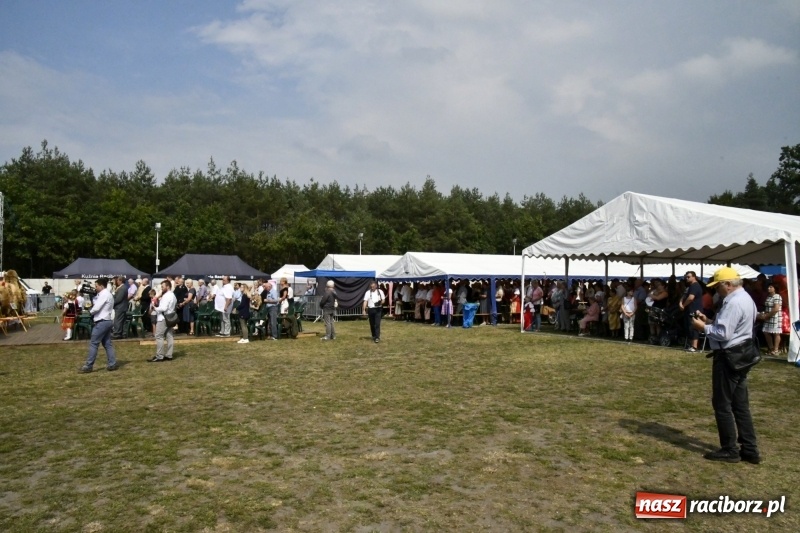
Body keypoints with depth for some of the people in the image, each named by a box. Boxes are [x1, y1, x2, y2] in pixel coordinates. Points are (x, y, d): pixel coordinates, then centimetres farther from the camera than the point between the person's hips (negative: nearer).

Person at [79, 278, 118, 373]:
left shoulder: (104, 294, -14)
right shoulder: (108, 294, 18)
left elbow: (96, 308, -18)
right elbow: (97, 304, 16)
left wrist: (90, 312, 0)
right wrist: (92, 298, 2)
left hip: (101, 322, -10)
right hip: (107, 321, 10)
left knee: (93, 343, -4)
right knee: (107, 343, 9)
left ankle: (88, 366, -1)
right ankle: (112, 364, 8)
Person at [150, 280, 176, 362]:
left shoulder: (166, 296, -15)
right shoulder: (173, 295, 18)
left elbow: (163, 308, -22)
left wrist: (155, 308, -8)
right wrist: (160, 300, 8)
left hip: (163, 318, -10)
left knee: (159, 337, -7)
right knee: (169, 336, 7)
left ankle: (159, 356, -7)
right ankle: (169, 355, 8)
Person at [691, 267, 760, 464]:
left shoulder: (734, 303, -20)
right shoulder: (745, 298, 14)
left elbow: (724, 334, -25)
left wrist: (704, 328, -11)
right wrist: (709, 322, 8)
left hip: (729, 358, -10)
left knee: (722, 404, 0)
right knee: (740, 404, 13)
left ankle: (729, 450, 9)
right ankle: (749, 450, 18)